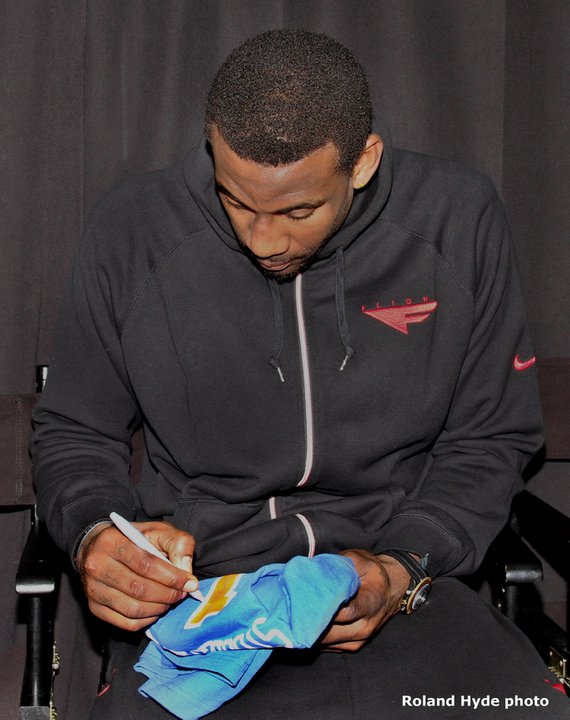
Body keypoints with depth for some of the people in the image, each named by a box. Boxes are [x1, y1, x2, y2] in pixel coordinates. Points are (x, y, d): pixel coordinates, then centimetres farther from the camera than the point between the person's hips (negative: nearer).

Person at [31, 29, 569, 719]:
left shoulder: (459, 223, -4)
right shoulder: (131, 231, -4)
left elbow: (491, 440, 5)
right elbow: (73, 433, 8)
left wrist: (405, 571, -11)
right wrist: (95, 535, -14)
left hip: (403, 580, 1)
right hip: (197, 588, 1)